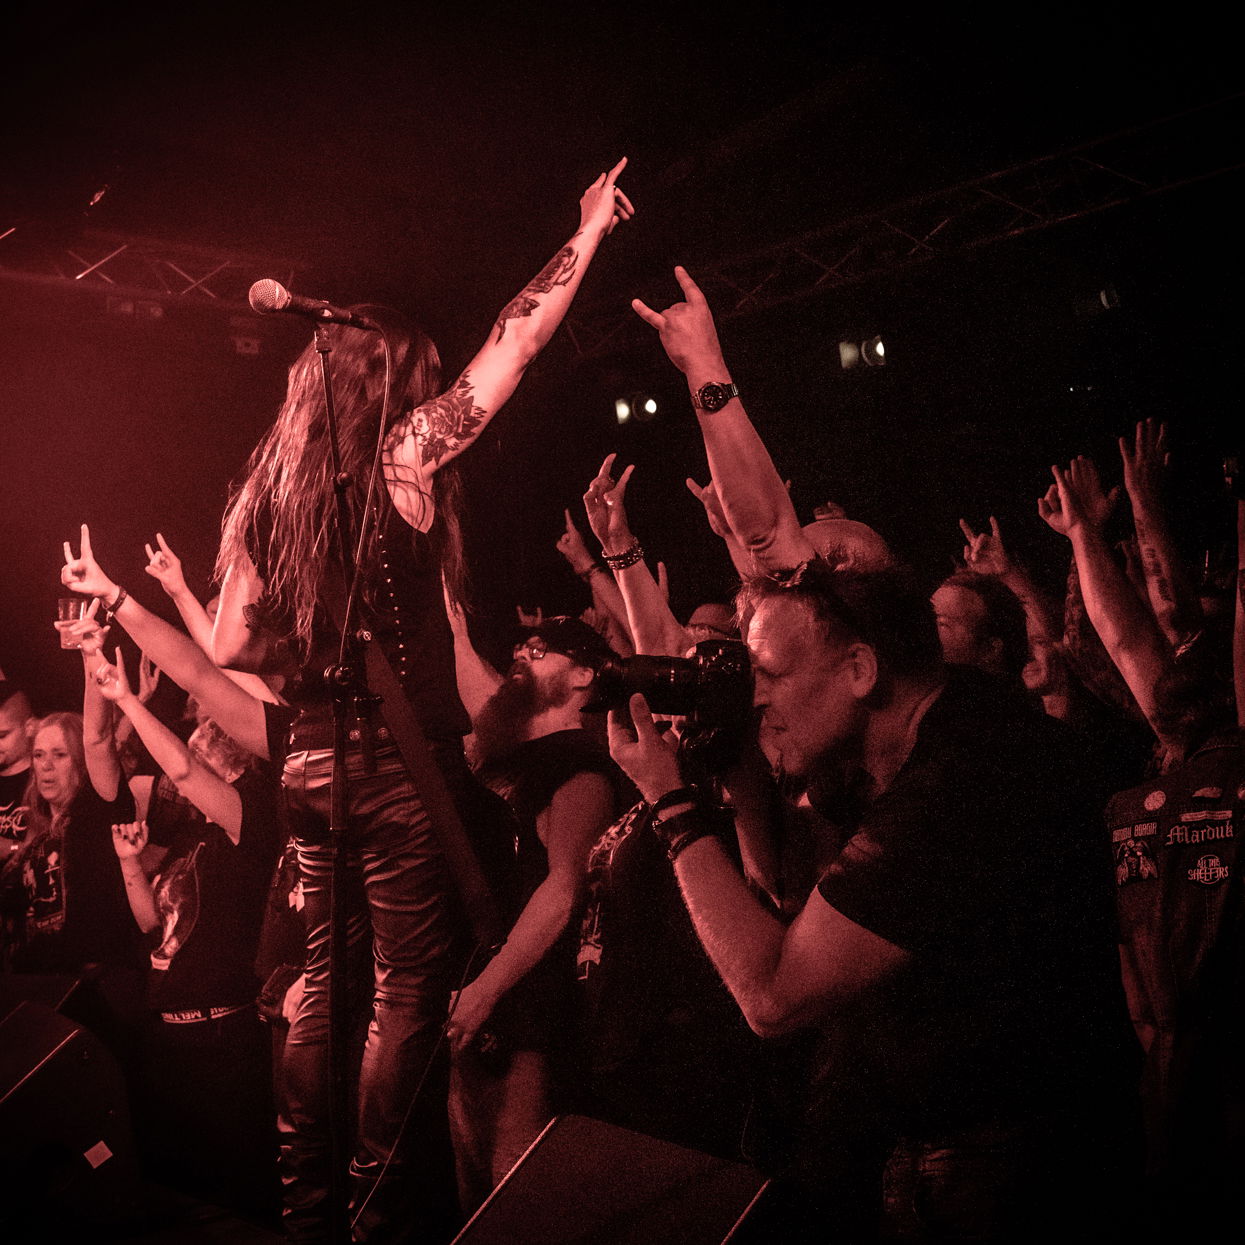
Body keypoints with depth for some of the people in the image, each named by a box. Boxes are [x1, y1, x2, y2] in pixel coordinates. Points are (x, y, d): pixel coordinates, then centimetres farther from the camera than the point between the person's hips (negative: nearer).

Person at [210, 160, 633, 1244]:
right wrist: (589, 229, 6)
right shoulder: (402, 458, -8)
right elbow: (517, 341, -4)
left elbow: (232, 647, 8)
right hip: (402, 762, -7)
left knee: (328, 977, 16)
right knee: (415, 984, 3)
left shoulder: (267, 489, 9)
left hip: (311, 764, 7)